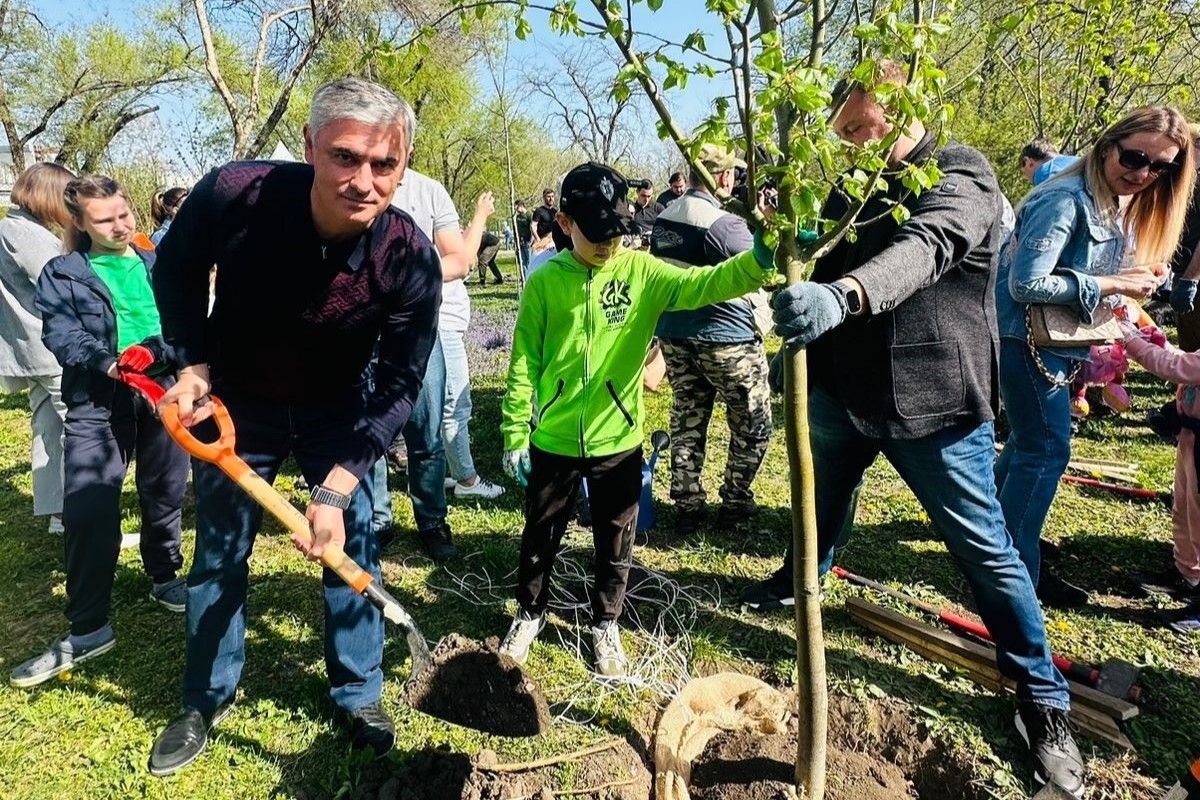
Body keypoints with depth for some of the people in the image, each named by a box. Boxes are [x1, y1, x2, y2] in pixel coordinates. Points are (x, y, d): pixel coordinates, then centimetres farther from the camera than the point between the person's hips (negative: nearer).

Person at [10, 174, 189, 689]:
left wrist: (154, 350, -18)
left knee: (165, 497, 13)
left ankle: (164, 580, 36)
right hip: (96, 405, -2)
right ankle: (88, 628, 2)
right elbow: (60, 333, -7)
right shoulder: (61, 274, 5)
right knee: (86, 513, -9)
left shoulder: (159, 267, 12)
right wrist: (107, 362, -25)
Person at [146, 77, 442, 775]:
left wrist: (337, 486, -27)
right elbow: (176, 272, -5)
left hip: (335, 413, 0)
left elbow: (400, 385, -21)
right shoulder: (233, 195, -29)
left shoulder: (411, 259, -29)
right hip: (234, 406, 1)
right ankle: (207, 701, 34)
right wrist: (195, 364, -14)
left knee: (353, 545, 3)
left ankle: (358, 694, 26)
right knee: (219, 553, 11)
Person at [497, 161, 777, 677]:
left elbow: (705, 284, -22)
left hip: (618, 442, 1)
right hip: (553, 442, 0)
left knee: (615, 543, 16)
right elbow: (524, 363, -3)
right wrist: (515, 435, -2)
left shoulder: (642, 271, -6)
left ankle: (605, 624, 38)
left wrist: (759, 260, -41)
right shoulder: (545, 282, -6)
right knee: (540, 537, 18)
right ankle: (530, 613, 42)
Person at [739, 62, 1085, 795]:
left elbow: (923, 249, -35)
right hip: (842, 388, 6)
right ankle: (801, 577, 54)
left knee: (987, 553, 3)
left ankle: (1045, 703, 21)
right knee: (824, 501, 25)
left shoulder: (963, 177, -13)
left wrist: (841, 295, -54)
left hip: (931, 402, -5)